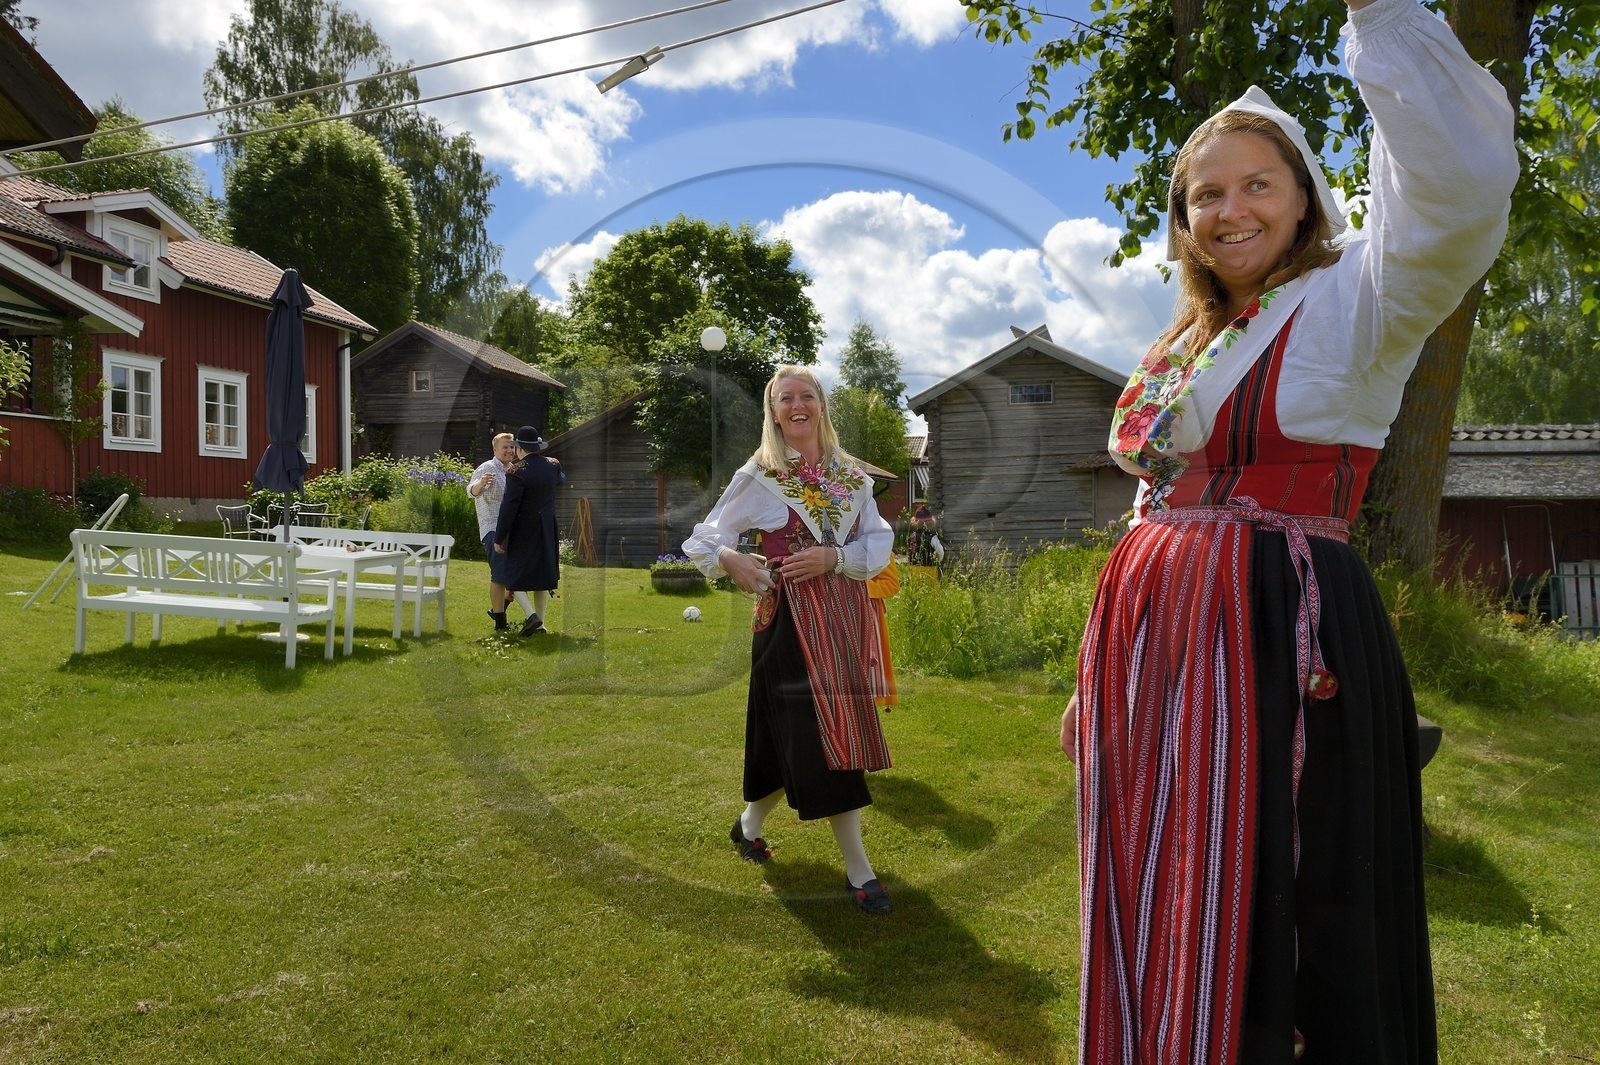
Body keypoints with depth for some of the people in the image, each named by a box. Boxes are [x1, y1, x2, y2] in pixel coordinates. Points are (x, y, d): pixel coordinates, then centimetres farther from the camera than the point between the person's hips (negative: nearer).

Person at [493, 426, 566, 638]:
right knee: (542, 573, 13)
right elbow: (562, 481, 24)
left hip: (523, 532, -6)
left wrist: (499, 538, -11)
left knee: (517, 575, 7)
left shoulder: (517, 471, -19)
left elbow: (508, 507, -19)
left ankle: (531, 614, -11)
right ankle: (540, 623, 16)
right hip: (548, 530, 6)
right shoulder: (552, 465, -1)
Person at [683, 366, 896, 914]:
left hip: (845, 616, 5)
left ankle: (750, 824, 33)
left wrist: (834, 557, -15)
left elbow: (881, 542, 2)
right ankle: (857, 869, 8)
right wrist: (729, 559, -21)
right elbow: (705, 537, 0)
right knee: (814, 736, -5)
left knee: (843, 730, 12)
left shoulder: (850, 475, 9)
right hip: (791, 618, -5)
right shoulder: (758, 476, -1)